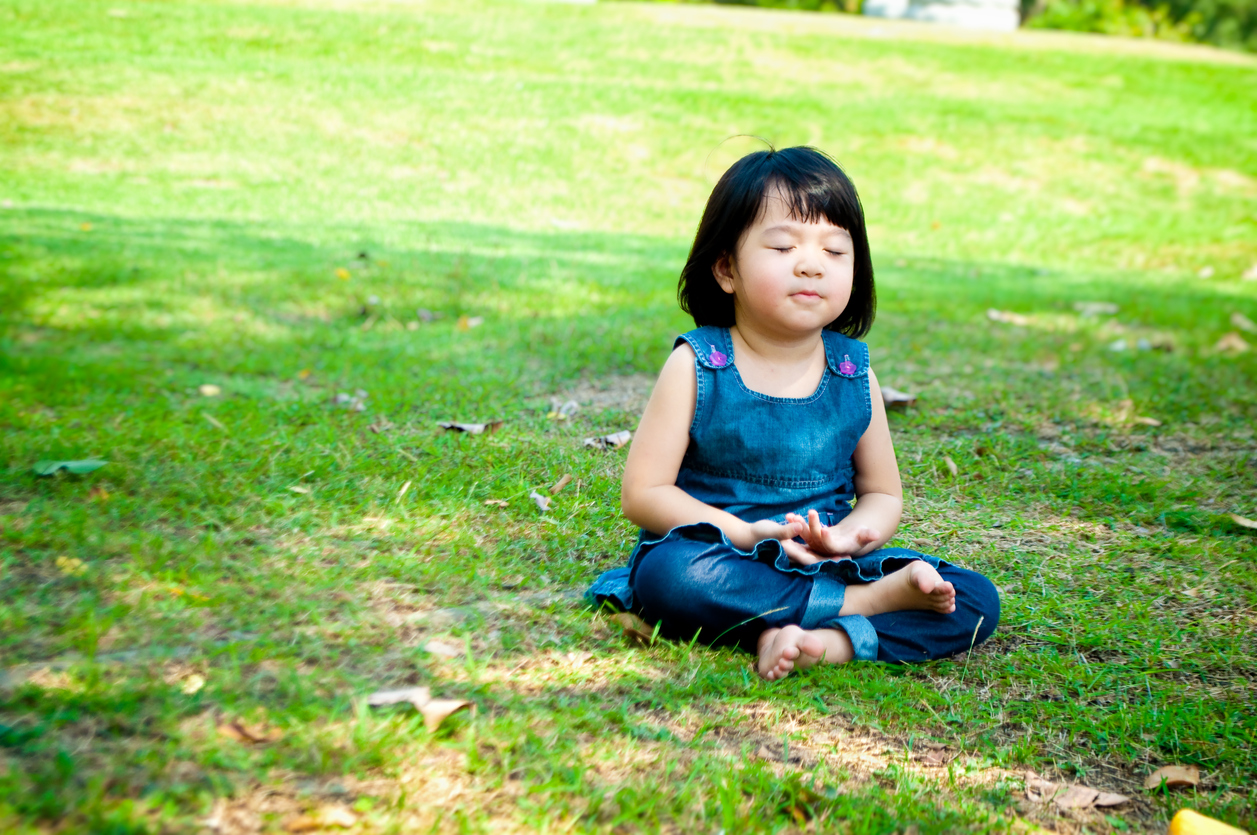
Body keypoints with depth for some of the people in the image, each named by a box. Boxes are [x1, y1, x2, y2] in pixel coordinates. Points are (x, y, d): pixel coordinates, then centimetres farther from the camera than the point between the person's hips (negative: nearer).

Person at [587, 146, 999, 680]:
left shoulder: (854, 374, 4)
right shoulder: (697, 366, -6)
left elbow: (883, 494, 12)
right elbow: (642, 493, -8)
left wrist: (854, 534, -13)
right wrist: (744, 534, -20)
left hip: (827, 567, 3)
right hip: (718, 554, -3)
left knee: (976, 601, -13)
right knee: (672, 575, -38)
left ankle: (833, 642, -35)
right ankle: (870, 603, -27)